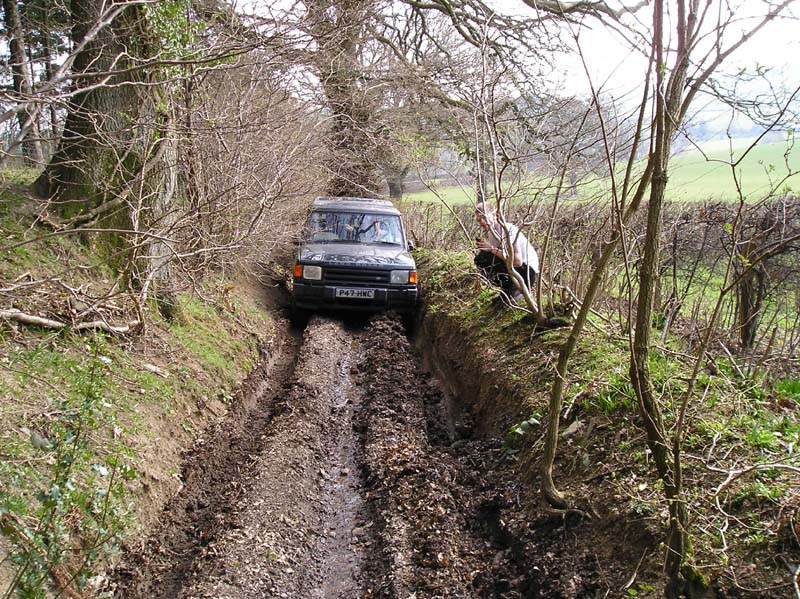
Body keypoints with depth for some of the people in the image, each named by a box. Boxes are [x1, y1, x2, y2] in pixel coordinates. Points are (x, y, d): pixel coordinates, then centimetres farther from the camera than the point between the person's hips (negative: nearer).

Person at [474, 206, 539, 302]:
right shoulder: (490, 233, 4)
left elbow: (518, 261, -31)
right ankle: (507, 291, 6)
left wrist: (492, 249, -26)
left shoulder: (508, 230, -22)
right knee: (480, 258, -3)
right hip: (511, 268, 9)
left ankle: (516, 291, -7)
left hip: (528, 272, -9)